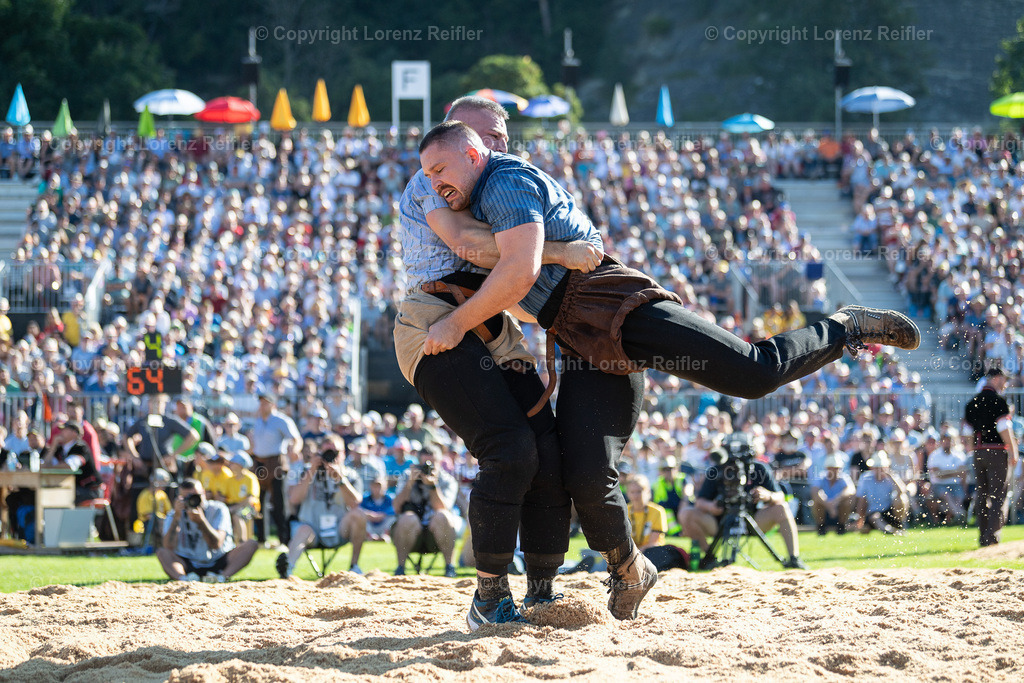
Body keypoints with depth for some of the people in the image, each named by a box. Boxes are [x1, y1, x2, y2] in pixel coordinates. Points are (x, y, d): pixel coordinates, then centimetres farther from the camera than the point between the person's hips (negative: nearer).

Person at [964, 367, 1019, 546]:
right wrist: (1013, 452, -11)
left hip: (978, 452, 7)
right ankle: (992, 535, -12)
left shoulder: (972, 403, 11)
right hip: (997, 452, -7)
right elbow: (1004, 429, -16)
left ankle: (983, 537, 13)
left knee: (981, 496, 11)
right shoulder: (998, 401, -11)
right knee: (998, 496, -4)